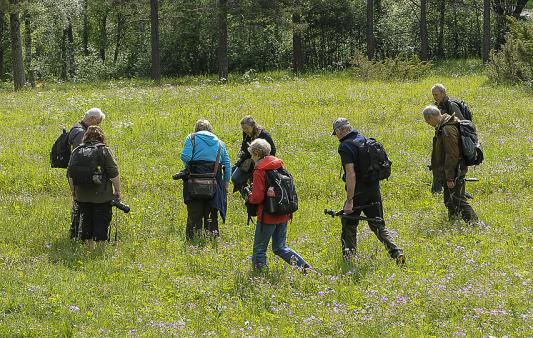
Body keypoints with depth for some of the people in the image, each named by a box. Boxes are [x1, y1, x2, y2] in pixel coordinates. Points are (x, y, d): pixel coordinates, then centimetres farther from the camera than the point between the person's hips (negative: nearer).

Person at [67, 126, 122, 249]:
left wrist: (73, 191, 20)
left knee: (85, 219, 13)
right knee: (102, 220, 2)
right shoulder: (104, 151, -6)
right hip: (101, 196, -4)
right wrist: (117, 191, 0)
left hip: (82, 196, 4)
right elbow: (113, 174, -8)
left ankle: (89, 245, 17)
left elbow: (70, 174, 10)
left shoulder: (76, 151, 7)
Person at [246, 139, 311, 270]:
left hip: (268, 216, -8)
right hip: (283, 215, 8)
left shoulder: (259, 172, -15)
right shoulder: (278, 165, 7)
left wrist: (249, 197, 0)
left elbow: (257, 197, -20)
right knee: (280, 247, 17)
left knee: (259, 250, 5)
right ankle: (306, 267, 6)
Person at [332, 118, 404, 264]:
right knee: (378, 225, 13)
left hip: (358, 191, -7)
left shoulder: (345, 146, -15)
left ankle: (348, 258, 12)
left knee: (349, 226, 9)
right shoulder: (364, 139, 10)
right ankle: (396, 252, 0)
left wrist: (349, 201, -22)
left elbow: (351, 174, -22)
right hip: (374, 189, 7)